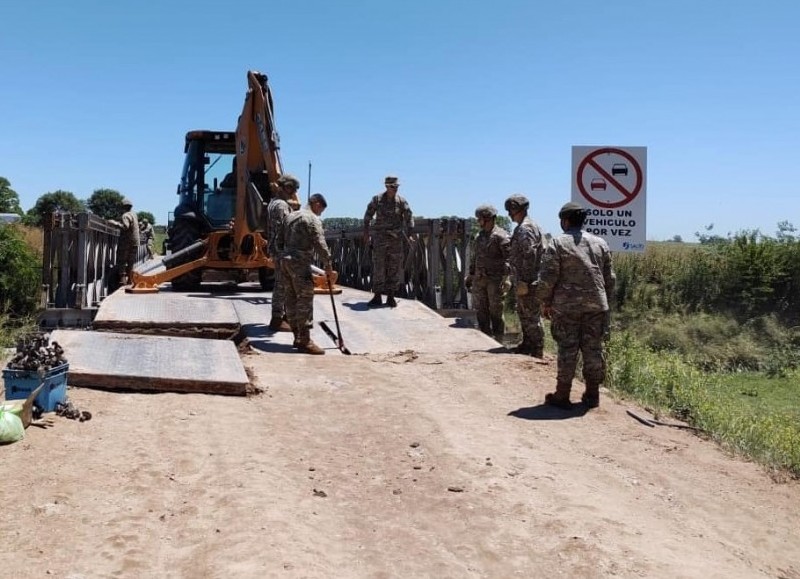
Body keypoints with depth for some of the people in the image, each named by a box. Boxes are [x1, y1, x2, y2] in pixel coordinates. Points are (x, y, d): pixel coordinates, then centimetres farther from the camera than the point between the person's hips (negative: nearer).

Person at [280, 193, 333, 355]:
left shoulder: (290, 216, 18)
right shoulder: (313, 219, -7)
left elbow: (281, 240, 20)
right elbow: (320, 244, -14)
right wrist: (328, 265, -8)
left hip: (285, 260, 9)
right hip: (300, 263, -9)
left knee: (292, 299, 11)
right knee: (305, 301, -7)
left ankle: (298, 337, 17)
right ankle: (304, 341, -8)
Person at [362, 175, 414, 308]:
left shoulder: (401, 201, 2)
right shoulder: (377, 199, 0)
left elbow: (409, 217, 4)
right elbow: (368, 216, 7)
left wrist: (409, 234, -4)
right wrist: (366, 232, 5)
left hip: (396, 238, 1)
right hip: (380, 238, -1)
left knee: (394, 268, 3)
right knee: (378, 267, -2)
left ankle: (390, 297, 11)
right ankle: (377, 297, 5)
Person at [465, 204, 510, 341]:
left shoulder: (501, 236, -9)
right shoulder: (479, 236, 15)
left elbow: (508, 258, -15)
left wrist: (505, 279, -21)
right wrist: (469, 276, 19)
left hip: (495, 280, -7)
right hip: (479, 280, 7)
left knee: (496, 312, -2)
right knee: (481, 311, 10)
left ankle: (497, 342, 5)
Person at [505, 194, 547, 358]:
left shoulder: (525, 229, -17)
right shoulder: (523, 227, 16)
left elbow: (529, 256, -23)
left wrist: (524, 281, -23)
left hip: (527, 281, -11)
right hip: (522, 280, 11)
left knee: (532, 315, -4)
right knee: (523, 313, 19)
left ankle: (537, 351, 2)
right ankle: (528, 344, 30)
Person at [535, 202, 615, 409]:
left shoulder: (557, 244, -5)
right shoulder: (600, 243, 9)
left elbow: (547, 277, -8)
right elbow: (610, 277, 13)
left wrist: (545, 302, 3)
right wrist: (606, 301, 21)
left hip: (566, 306, -3)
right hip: (596, 305, 4)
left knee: (567, 349, 1)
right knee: (593, 349, 9)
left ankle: (562, 395, 8)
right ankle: (592, 394, 15)